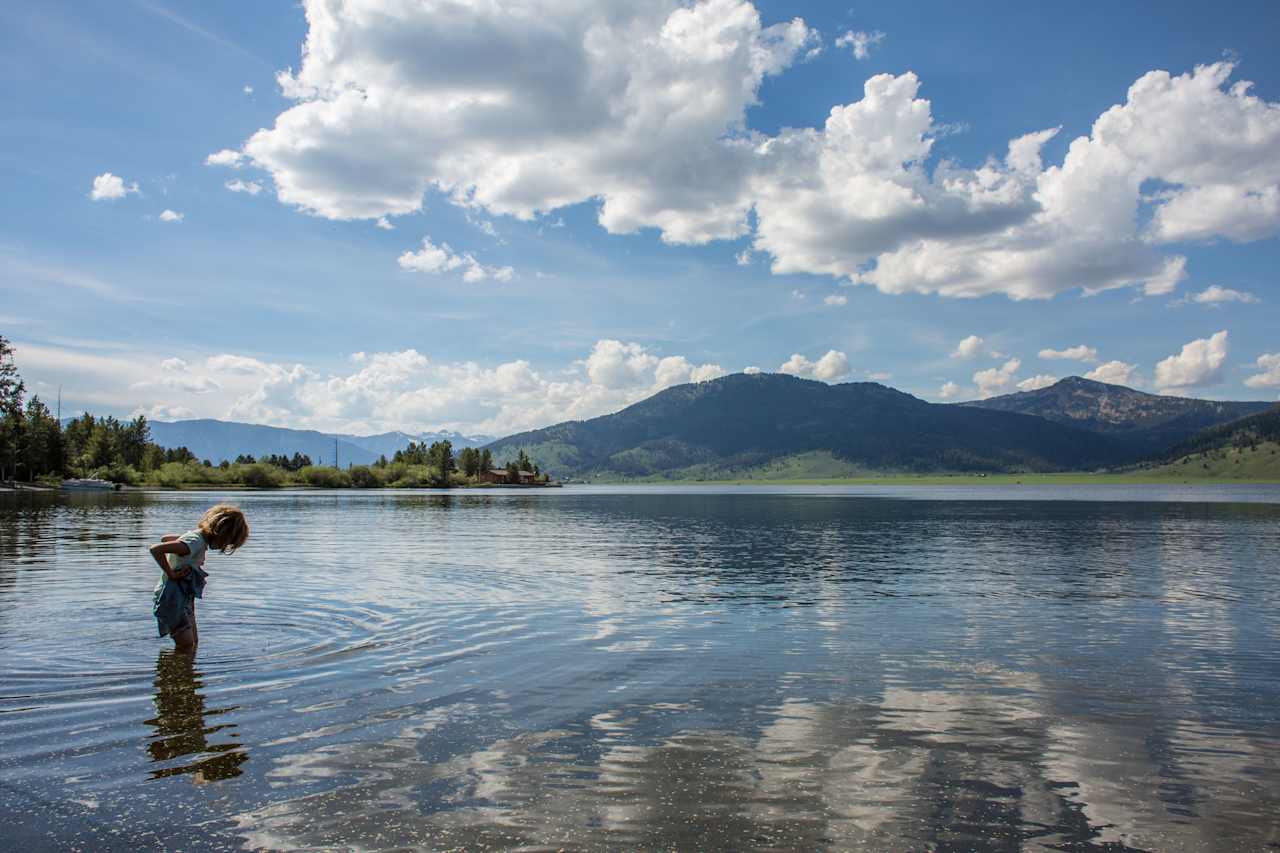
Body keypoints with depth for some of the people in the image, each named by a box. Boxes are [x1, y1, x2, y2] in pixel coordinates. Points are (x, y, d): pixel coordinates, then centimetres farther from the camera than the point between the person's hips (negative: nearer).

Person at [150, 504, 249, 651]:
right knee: (187, 646, -8)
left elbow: (165, 538, 18)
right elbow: (155, 549, -32)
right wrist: (171, 574, -23)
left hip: (185, 597, 10)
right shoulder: (194, 543, -25)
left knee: (194, 641, 13)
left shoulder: (198, 536, 3)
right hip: (173, 598, -10)